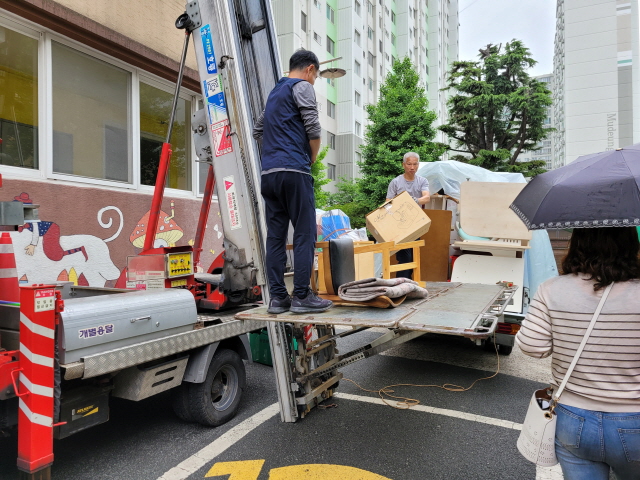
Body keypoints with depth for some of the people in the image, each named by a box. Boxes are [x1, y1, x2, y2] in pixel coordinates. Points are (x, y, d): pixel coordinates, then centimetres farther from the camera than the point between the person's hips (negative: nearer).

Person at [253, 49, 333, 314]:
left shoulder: (274, 92, 26)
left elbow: (257, 131, 32)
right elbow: (314, 130, -8)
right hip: (294, 170, -8)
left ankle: (277, 297, 6)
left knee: (275, 236, 4)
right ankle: (302, 296, -6)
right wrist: (312, 159, 7)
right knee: (304, 234, -5)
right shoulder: (302, 87, 2)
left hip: (268, 173, 8)